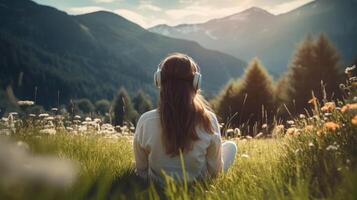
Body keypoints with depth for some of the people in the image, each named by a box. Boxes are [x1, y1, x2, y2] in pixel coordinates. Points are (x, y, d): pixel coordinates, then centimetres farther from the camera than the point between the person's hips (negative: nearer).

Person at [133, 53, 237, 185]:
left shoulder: (146, 121, -23)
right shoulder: (208, 120, -24)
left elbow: (141, 170, -9)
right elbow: (215, 171, -11)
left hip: (158, 185, 2)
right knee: (231, 146, 22)